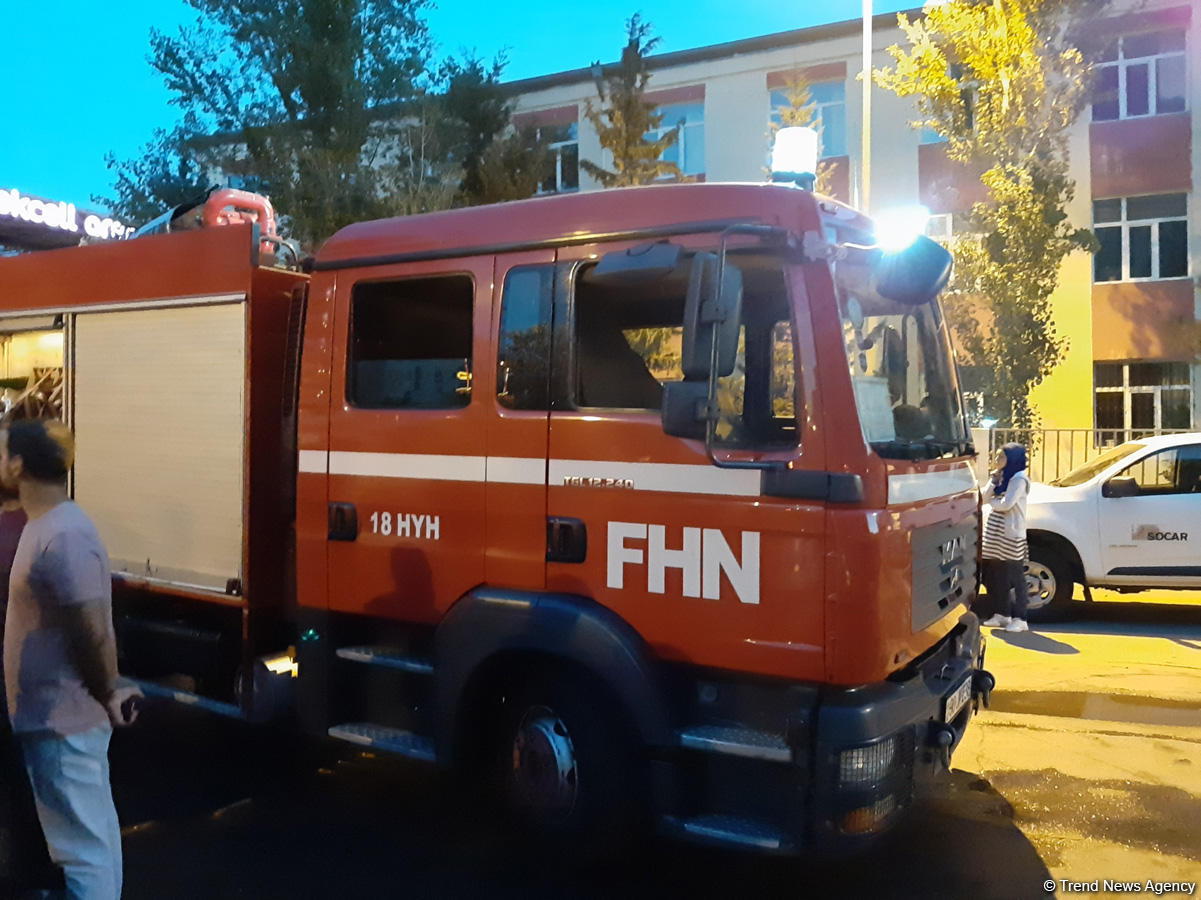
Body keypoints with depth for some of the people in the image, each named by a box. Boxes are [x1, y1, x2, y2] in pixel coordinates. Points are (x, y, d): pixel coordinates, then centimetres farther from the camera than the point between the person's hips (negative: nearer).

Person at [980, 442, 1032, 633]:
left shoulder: (1019, 478, -9)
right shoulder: (1000, 478, 16)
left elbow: (1006, 504, -19)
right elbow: (984, 498, 7)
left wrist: (992, 502, -1)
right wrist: (994, 479, -1)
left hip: (1011, 534, -8)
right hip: (995, 534, 8)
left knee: (1014, 577, -5)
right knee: (995, 576, 10)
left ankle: (1019, 619, -1)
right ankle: (1001, 614, 20)